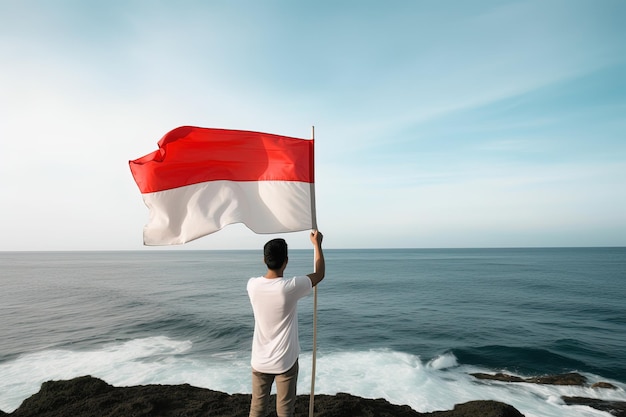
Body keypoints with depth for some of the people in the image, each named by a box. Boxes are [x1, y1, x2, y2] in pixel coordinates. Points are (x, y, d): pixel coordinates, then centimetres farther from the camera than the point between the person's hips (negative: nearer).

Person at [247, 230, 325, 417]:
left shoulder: (252, 285, -11)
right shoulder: (290, 287, -22)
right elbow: (320, 274, -5)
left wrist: (271, 255, 24)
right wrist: (317, 244, 6)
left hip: (260, 361, 4)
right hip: (285, 361, -3)